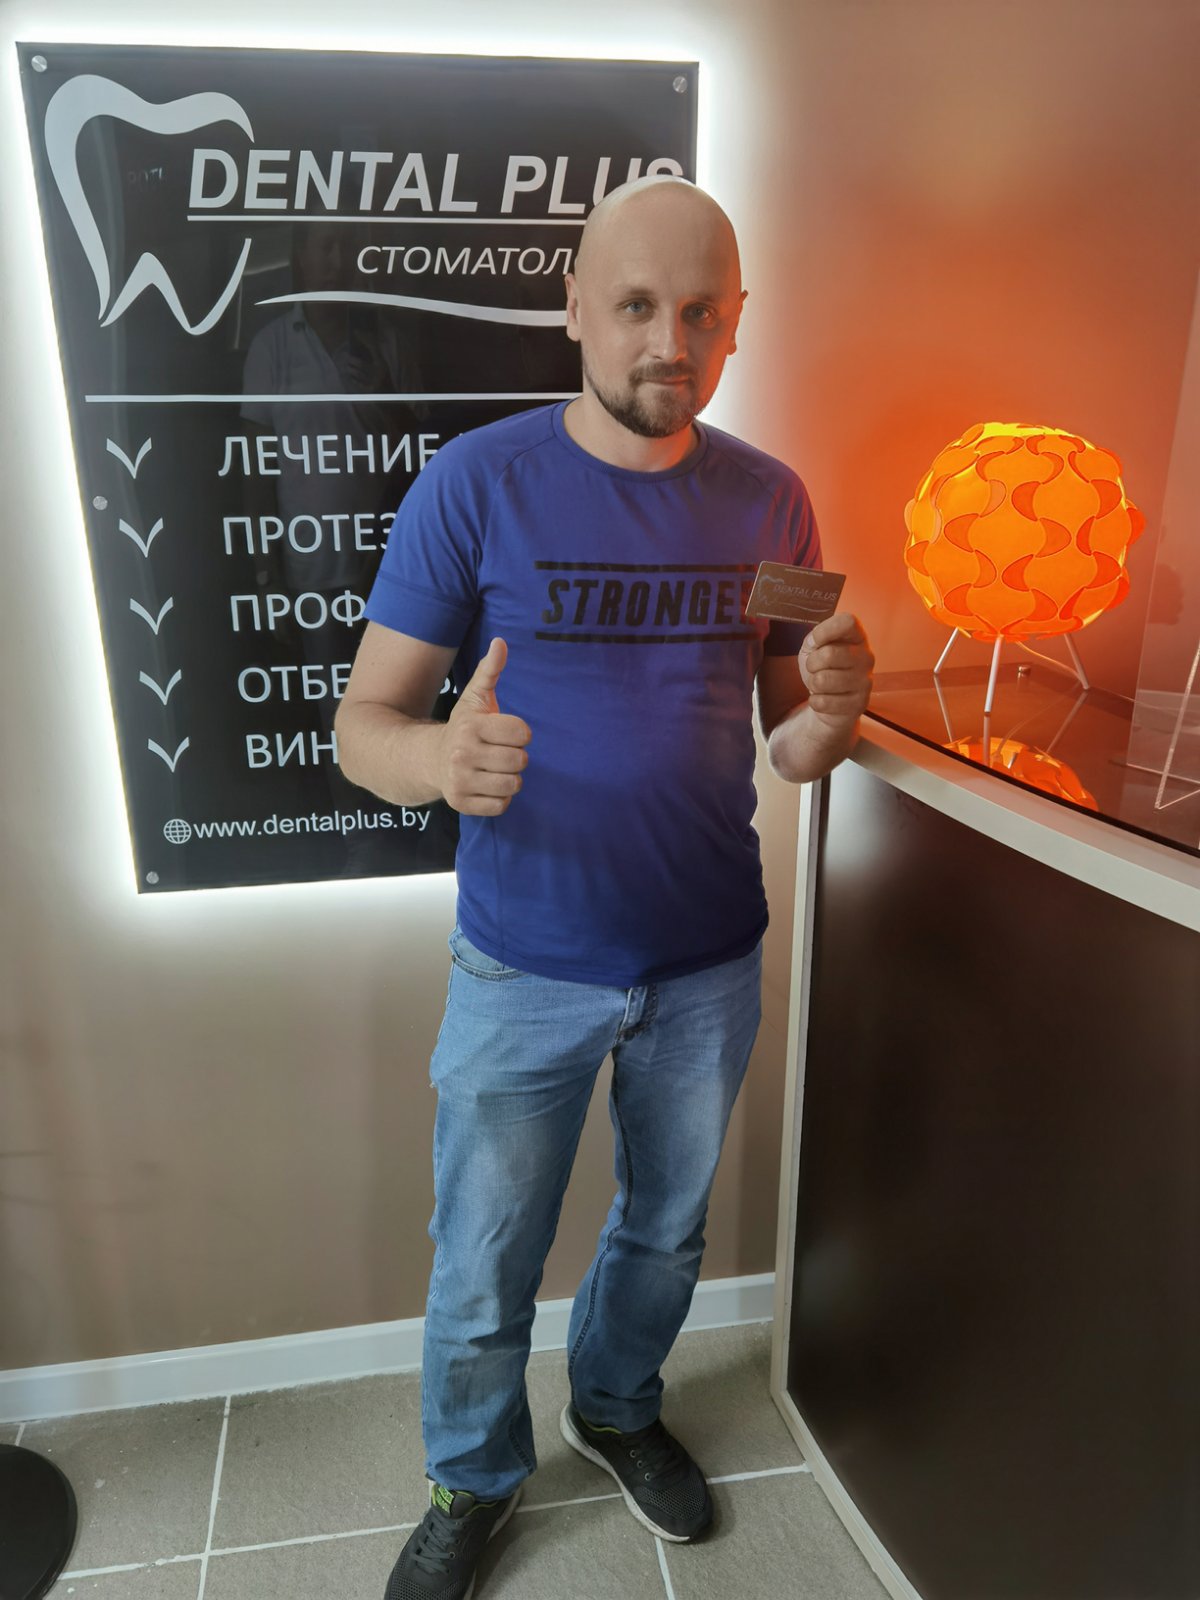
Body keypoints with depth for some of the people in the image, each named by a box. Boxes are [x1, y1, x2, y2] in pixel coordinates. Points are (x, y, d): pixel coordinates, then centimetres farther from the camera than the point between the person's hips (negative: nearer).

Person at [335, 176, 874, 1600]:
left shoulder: (768, 502, -1)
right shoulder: (475, 484, -12)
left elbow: (786, 750, 4)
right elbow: (362, 721, -11)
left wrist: (830, 712, -20)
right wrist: (439, 758, -34)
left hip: (709, 965, 4)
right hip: (525, 971, -3)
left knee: (666, 1230, 25)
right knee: (481, 1281, 14)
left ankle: (616, 1410, 56)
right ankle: (474, 1480, 47)